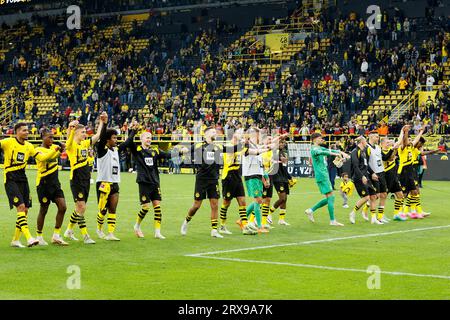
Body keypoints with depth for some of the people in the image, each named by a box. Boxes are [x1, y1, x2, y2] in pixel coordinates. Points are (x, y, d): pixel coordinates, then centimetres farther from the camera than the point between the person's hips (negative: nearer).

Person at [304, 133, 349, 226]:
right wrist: (334, 154, -43)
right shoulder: (314, 149, -10)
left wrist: (342, 153, 1)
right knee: (330, 197, -10)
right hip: (321, 176, -10)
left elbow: (329, 151, 20)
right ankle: (332, 220, -8)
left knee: (329, 198, 10)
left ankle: (311, 210, 18)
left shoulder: (320, 148, 18)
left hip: (325, 175, 10)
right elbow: (319, 152, -32)